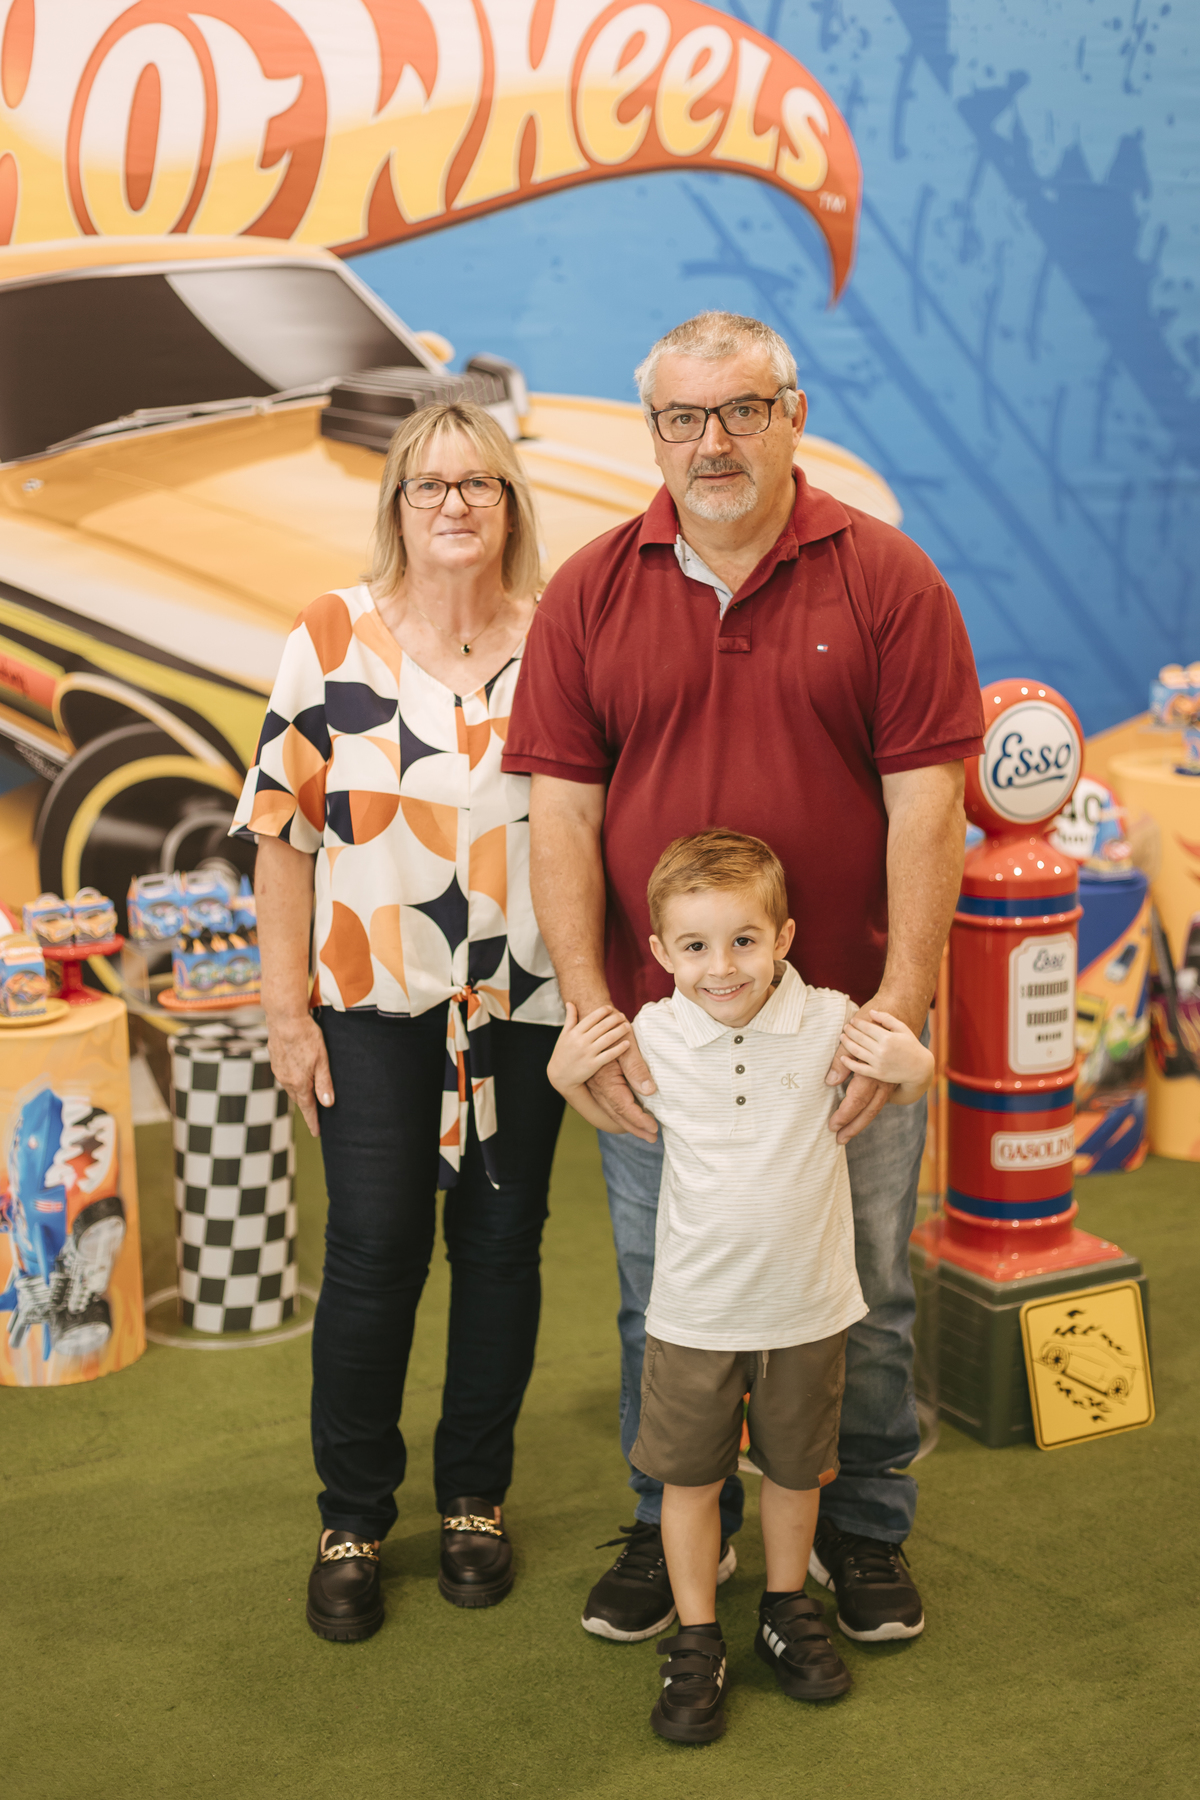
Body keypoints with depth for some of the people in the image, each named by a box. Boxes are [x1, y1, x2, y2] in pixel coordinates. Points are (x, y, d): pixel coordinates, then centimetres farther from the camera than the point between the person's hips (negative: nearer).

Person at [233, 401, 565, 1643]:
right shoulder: (333, 641, -2)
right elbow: (284, 833, -2)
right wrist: (287, 1008, -5)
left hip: (525, 1004, 2)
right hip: (374, 1005, -1)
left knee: (500, 1246, 9)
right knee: (373, 1252, -1)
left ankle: (476, 1497, 27)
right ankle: (351, 1518, 17)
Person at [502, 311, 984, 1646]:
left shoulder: (887, 580, -4)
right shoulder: (589, 594, 1)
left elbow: (924, 801, -7)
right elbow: (561, 809, -2)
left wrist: (900, 1000, -14)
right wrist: (590, 1010, -10)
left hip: (845, 1024, -1)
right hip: (651, 1031, 2)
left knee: (862, 1295, 12)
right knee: (660, 1299, 14)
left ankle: (863, 1530, 33)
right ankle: (673, 1528, 34)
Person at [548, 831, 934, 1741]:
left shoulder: (830, 1025, -13)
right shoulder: (649, 1037, -10)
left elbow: (897, 1098, 6)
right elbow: (620, 1118, 12)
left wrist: (914, 1069, -16)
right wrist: (567, 1075, -5)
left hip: (808, 1310, 0)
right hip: (695, 1313, 0)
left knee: (795, 1468, 19)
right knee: (690, 1476, 11)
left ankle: (788, 1608, 42)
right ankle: (696, 1640, 28)